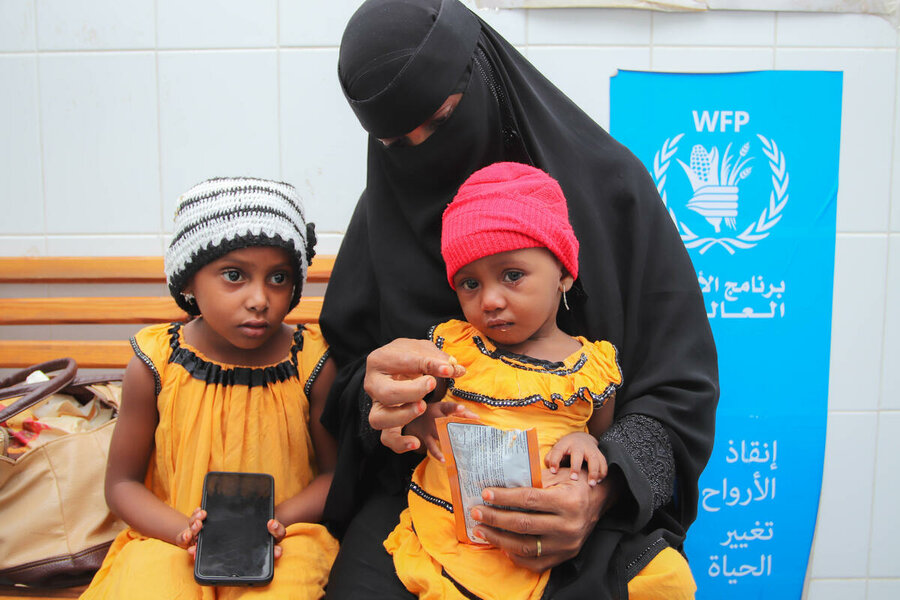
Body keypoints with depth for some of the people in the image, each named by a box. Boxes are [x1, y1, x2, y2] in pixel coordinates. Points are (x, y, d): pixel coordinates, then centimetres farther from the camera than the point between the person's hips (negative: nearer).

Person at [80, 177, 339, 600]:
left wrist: (278, 518, -18)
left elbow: (334, 472, 1)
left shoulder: (312, 361, -10)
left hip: (283, 537, 0)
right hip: (172, 537, 1)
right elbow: (122, 484, 1)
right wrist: (188, 531, -17)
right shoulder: (154, 363, -8)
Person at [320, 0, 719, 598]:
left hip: (575, 494, -1)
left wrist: (604, 488, -23)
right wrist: (378, 390, -18)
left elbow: (681, 385, -6)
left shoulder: (609, 181, -5)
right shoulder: (385, 211, 3)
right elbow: (347, 376, 6)